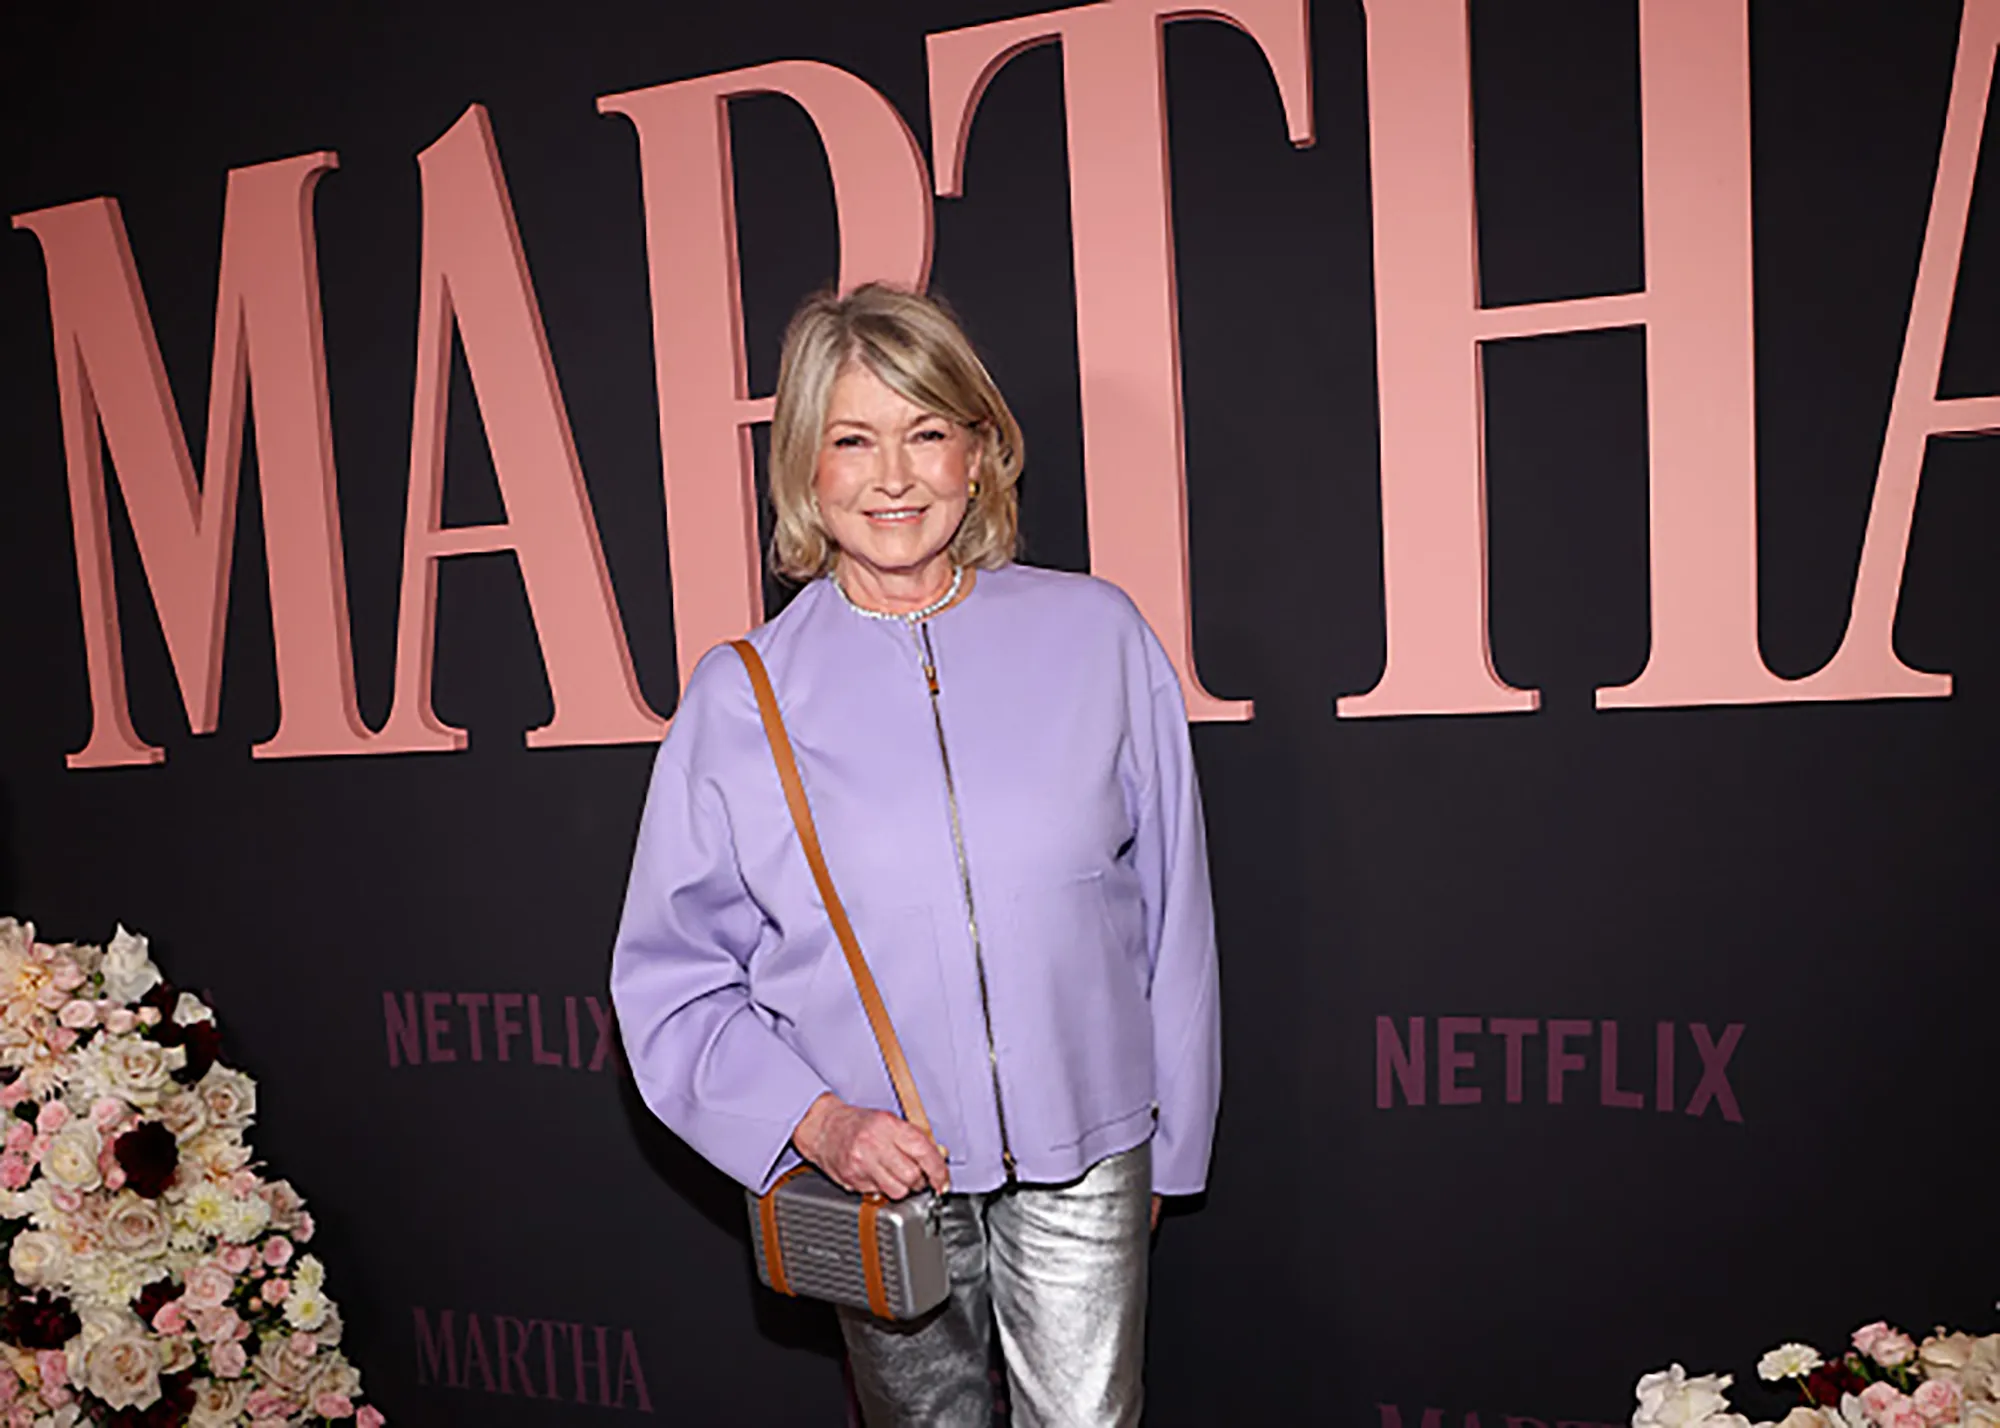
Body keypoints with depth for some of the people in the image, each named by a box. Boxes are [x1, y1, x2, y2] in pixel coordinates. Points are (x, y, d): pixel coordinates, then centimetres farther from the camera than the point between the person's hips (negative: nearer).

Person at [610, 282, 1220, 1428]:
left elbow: (1170, 915, 2)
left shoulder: (1098, 636, -5)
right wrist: (814, 1120, -13)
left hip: (1082, 1162, 0)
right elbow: (672, 977, 0)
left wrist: (1168, 1148, 8)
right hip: (881, 1172, 1)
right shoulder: (740, 695, -6)